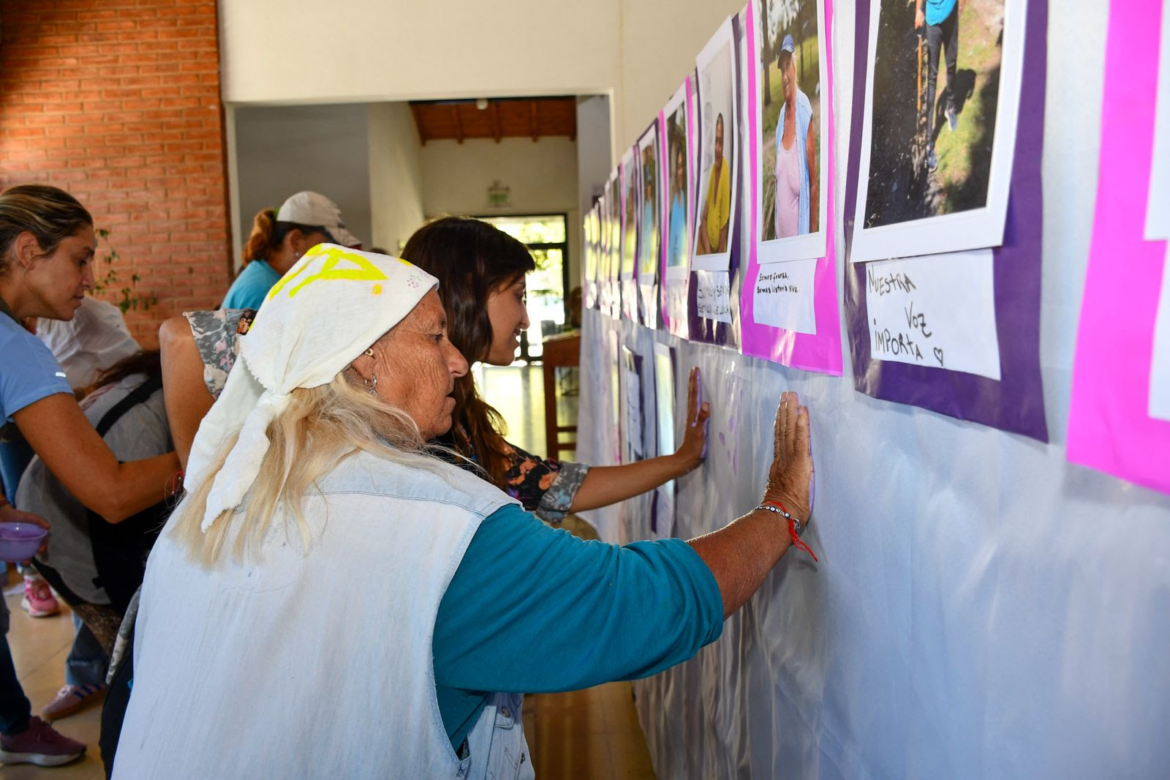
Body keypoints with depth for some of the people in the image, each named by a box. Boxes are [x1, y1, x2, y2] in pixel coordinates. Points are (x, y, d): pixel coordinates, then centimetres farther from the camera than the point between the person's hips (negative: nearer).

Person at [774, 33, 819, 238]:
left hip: (799, 230, -7)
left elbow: (813, 183, -12)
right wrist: (774, 228, 15)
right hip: (780, 231, 7)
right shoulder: (781, 117, 7)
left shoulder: (805, 110, -13)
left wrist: (813, 230, -12)